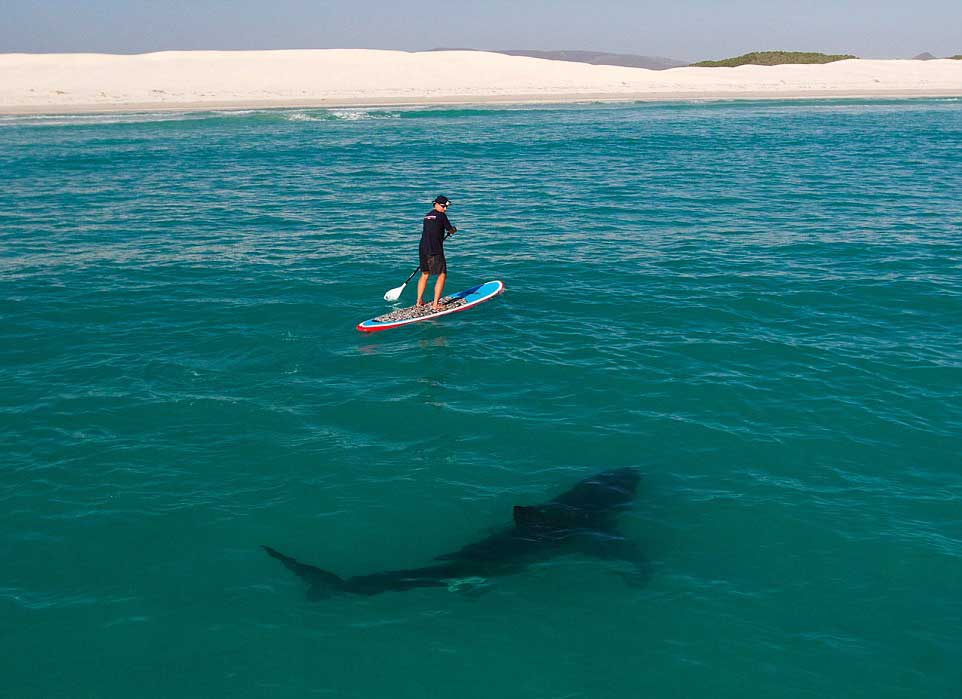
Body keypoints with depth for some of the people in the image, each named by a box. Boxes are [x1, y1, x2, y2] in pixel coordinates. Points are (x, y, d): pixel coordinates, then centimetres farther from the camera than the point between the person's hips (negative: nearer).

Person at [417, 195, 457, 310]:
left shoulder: (427, 216, 16)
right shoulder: (441, 215, -6)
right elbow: (451, 230, 0)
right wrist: (454, 230, 24)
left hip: (422, 248, 8)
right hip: (435, 250, -8)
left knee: (424, 274, 20)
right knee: (442, 275, 0)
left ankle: (419, 301, 24)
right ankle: (435, 304, -5)